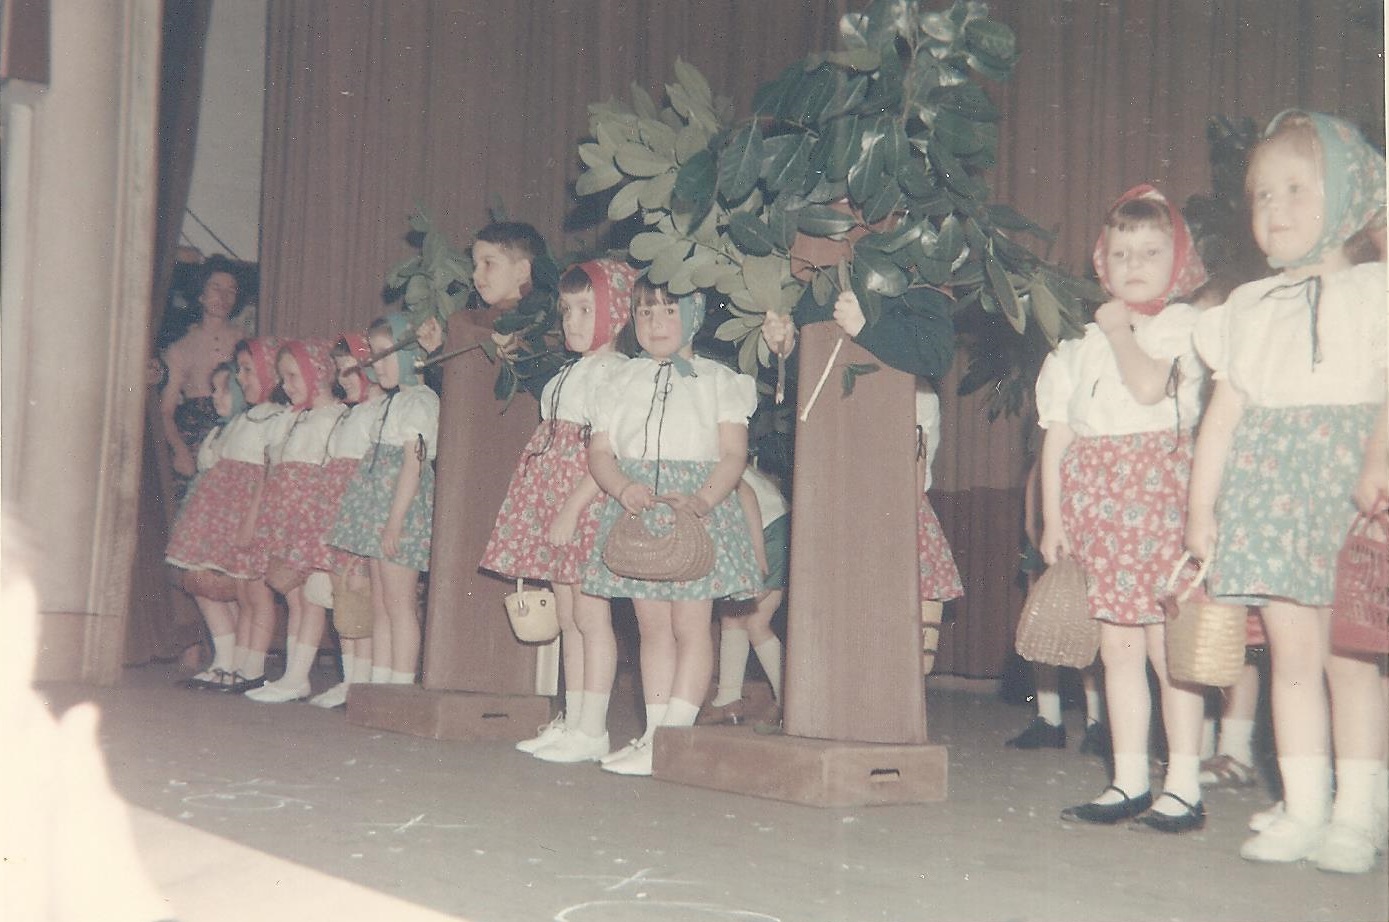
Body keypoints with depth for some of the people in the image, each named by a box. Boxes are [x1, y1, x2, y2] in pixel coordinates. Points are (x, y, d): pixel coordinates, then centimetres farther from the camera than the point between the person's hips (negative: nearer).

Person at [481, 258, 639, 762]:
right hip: (557, 503, 9)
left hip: (587, 499, -9)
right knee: (568, 615, 11)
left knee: (590, 613, -7)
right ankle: (571, 721, 18)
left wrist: (573, 507, -22)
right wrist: (556, 510, 15)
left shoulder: (613, 371, -10)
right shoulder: (568, 374, 19)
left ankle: (591, 730, -3)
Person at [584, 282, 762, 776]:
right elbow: (600, 450, 6)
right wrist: (624, 488, -15)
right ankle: (654, 732, 11)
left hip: (697, 511, -3)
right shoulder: (622, 379, 12)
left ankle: (673, 736, -4)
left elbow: (733, 454, -5)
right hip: (636, 506, 4)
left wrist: (703, 500, -21)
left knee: (690, 624, -4)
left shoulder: (717, 379, 3)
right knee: (651, 623, 7)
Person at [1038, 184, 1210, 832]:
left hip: (1157, 491, -5)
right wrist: (1052, 515, 8)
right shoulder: (1086, 340, 16)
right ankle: (1129, 783, 14)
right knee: (1116, 646, 7)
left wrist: (1119, 329, -5)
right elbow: (1057, 432, 13)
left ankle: (1184, 787, 2)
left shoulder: (1178, 323, 1)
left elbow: (1149, 385, -20)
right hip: (1098, 498, 5)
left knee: (1165, 644, -5)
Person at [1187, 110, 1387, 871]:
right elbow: (1226, 405, 14)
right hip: (1268, 485, 4)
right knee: (1291, 653, 4)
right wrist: (1202, 501, 9)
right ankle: (1303, 810, 11)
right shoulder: (1248, 307, 16)